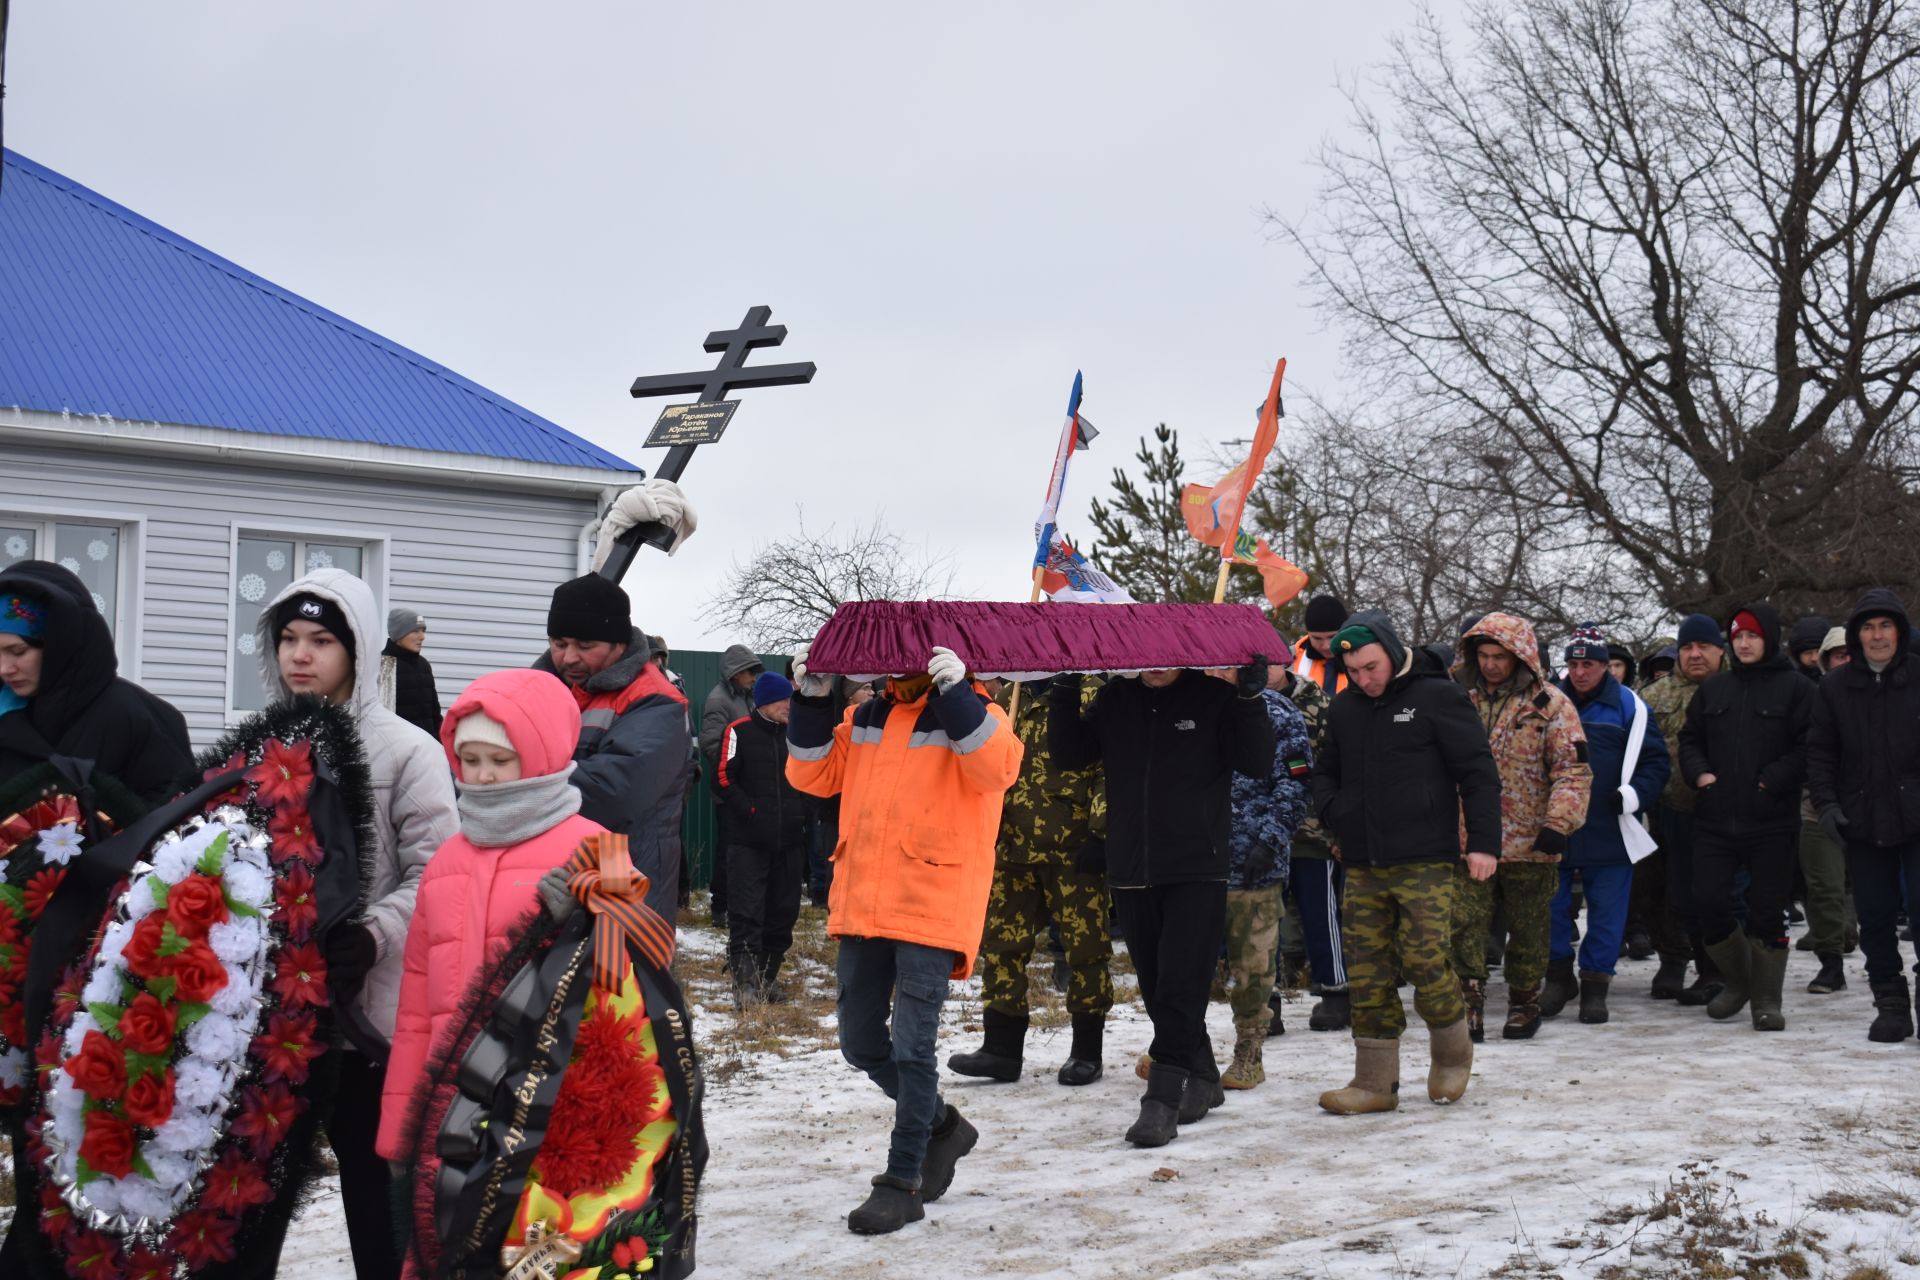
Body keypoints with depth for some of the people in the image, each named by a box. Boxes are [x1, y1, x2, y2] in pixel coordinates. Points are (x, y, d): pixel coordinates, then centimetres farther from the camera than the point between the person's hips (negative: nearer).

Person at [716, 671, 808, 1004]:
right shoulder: (739, 732, -3)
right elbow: (723, 778, -7)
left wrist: (800, 809, 7)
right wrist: (749, 809, -14)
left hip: (788, 838, 6)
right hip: (748, 840, -5)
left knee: (783, 911, 8)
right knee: (746, 912, -9)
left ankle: (766, 977, 19)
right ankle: (744, 980, -7)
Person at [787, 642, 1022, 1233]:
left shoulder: (969, 714, -2)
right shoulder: (866, 719, 16)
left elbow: (995, 768, -21)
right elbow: (814, 774, 12)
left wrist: (957, 692, -28)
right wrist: (812, 703, 0)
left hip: (932, 911, -7)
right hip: (862, 906, 7)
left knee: (911, 1047, -7)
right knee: (861, 1044, 13)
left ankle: (903, 1182, 3)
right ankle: (941, 1125, 34)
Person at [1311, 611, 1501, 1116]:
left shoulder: (1437, 696, -3)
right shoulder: (1344, 708, 13)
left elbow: (1479, 772, -4)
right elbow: (1326, 770, 27)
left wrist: (1484, 842, -10)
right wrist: (1333, 811, 8)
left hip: (1424, 861, -5)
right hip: (1362, 865, 5)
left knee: (1425, 959, -9)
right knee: (1366, 971, 4)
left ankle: (1452, 1054, 17)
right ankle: (1375, 1081, 11)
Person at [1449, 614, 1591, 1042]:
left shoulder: (1549, 704, -3)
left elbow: (1573, 770, -7)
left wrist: (1559, 822, -17)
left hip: (1529, 843, -2)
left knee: (1528, 928, 11)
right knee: (1464, 925, -6)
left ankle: (1524, 1002, 25)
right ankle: (1468, 1005, -2)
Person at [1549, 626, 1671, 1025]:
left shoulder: (1629, 707, 0)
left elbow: (1656, 760, 2)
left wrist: (1632, 796, -12)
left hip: (1610, 830, -2)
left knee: (1607, 908, 3)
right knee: (1550, 905, 5)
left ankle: (1595, 983, 13)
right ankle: (1559, 975, 21)